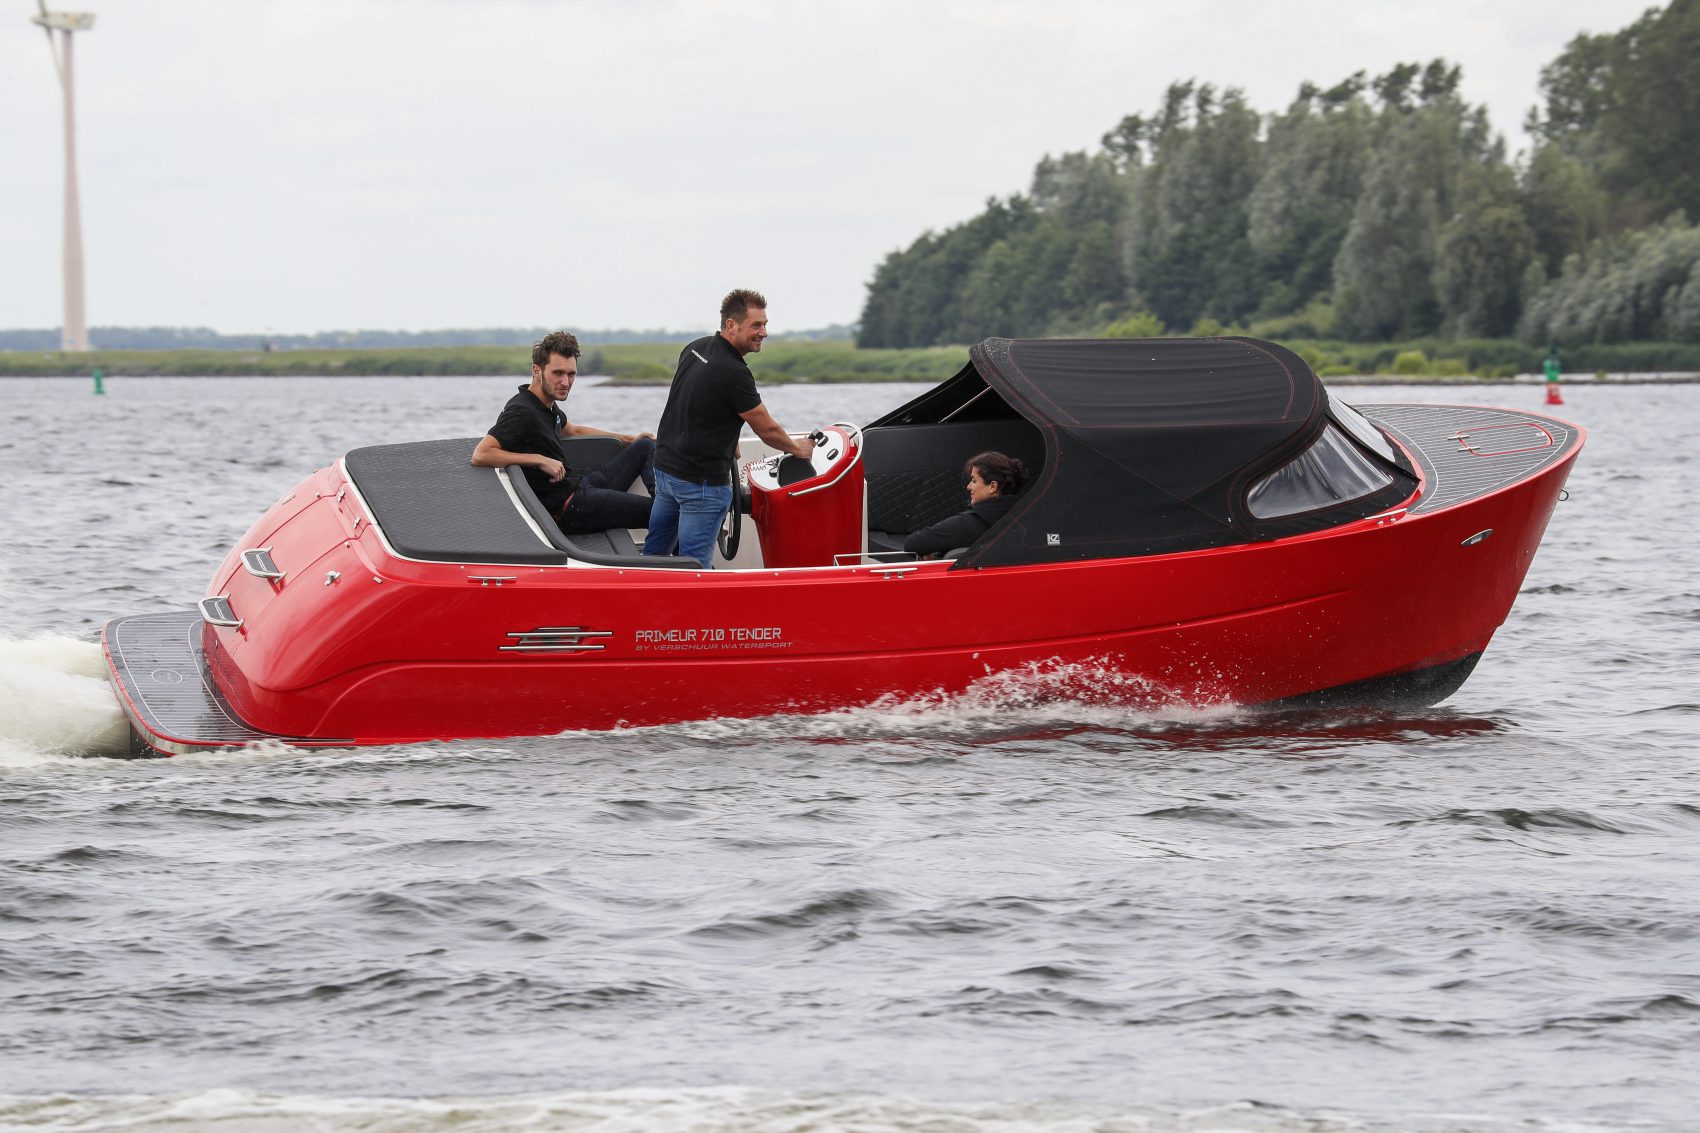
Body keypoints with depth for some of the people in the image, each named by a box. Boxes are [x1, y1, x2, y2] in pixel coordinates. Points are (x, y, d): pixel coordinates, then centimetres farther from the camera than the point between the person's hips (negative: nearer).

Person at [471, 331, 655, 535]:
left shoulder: (548, 404, 8)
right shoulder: (522, 411, -20)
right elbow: (480, 455, -30)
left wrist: (629, 439, 31)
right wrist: (540, 460, -27)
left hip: (579, 484, 10)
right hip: (569, 508, -10)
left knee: (646, 447, 15)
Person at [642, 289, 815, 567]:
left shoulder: (695, 349, 5)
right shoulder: (733, 372, -21)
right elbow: (766, 429, -11)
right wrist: (798, 448, 7)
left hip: (665, 466, 9)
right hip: (701, 481, -9)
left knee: (655, 552, 17)